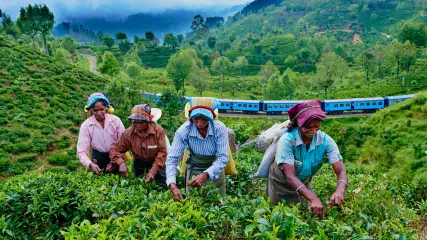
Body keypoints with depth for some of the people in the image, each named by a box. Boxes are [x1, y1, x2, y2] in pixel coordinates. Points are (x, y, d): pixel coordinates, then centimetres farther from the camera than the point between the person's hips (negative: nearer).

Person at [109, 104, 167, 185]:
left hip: (156, 162, -2)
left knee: (162, 185, 1)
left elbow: (162, 152, -24)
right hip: (138, 163, 2)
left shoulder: (158, 130, -24)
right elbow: (115, 150, -11)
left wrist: (153, 171, -33)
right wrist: (121, 163, -31)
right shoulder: (128, 133, -17)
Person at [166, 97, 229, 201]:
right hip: (194, 170, 0)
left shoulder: (220, 128, -26)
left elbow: (223, 158, -25)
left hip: (215, 170, 0)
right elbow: (172, 159, -22)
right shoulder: (183, 131, -24)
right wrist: (172, 185, -37)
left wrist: (205, 175, -40)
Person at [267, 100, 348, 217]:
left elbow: (341, 171, -28)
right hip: (281, 182, -3)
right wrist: (313, 198, -53)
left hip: (304, 181, 3)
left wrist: (339, 191, -50)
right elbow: (290, 177, -39)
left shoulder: (326, 140, -24)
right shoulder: (286, 140, -34)